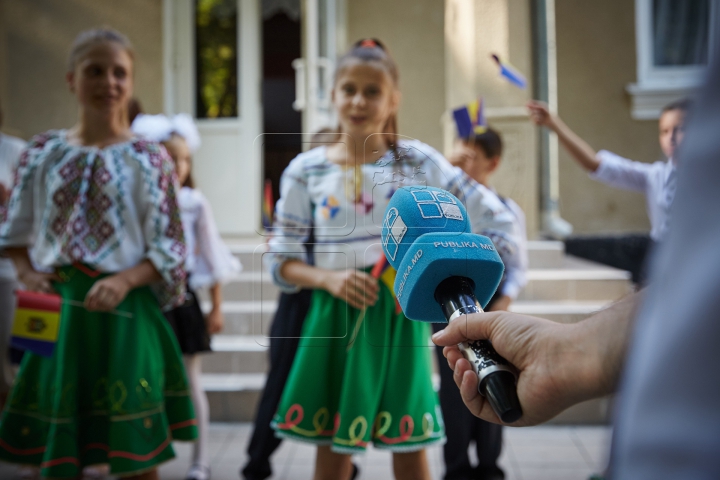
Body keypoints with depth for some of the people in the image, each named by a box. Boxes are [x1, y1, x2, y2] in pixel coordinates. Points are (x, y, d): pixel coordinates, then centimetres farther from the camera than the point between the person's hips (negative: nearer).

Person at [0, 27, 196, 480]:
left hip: (125, 309, -2)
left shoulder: (149, 157, -3)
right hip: (58, 310, 3)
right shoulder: (42, 150, 6)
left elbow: (170, 248, -4)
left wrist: (124, 281, -18)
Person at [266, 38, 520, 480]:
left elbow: (498, 220, -3)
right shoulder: (305, 171, 0)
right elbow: (281, 260, 1)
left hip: (399, 315, -1)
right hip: (336, 317, 1)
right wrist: (329, 278, -16)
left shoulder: (418, 161, -3)